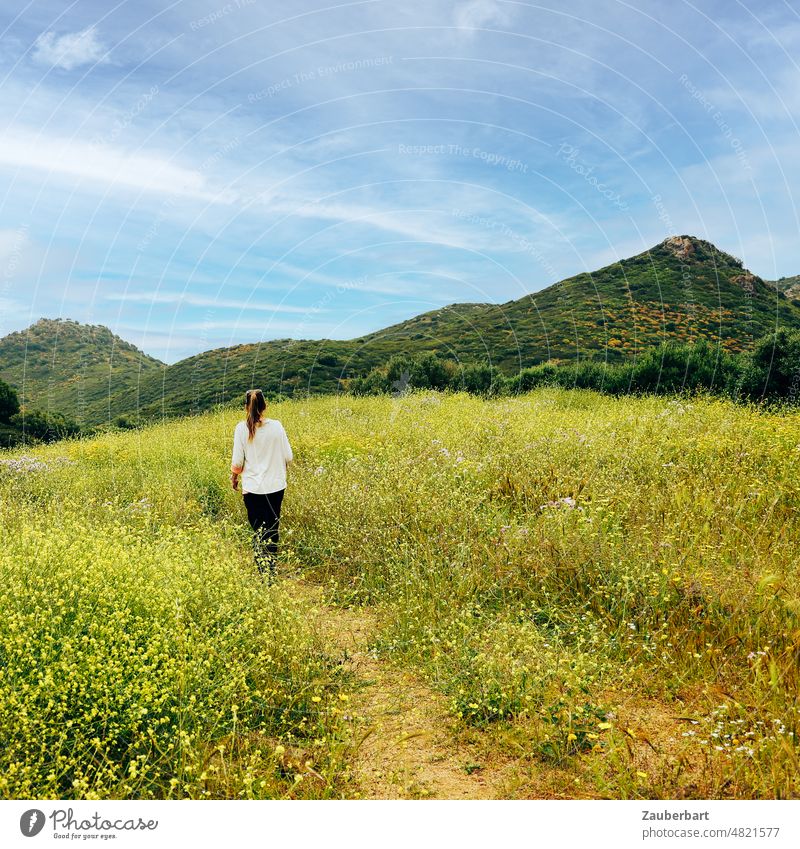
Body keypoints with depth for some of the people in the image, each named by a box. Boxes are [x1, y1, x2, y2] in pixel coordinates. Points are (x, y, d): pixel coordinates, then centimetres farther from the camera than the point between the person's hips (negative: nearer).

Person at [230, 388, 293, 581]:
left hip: (252, 488, -1)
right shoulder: (276, 426, -7)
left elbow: (237, 462, -5)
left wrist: (234, 477, 14)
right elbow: (288, 457, -2)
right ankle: (270, 574, 18)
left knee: (258, 530, 9)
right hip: (276, 486, 1)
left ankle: (262, 572, 2)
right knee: (272, 530, 13)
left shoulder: (241, 428, -9)